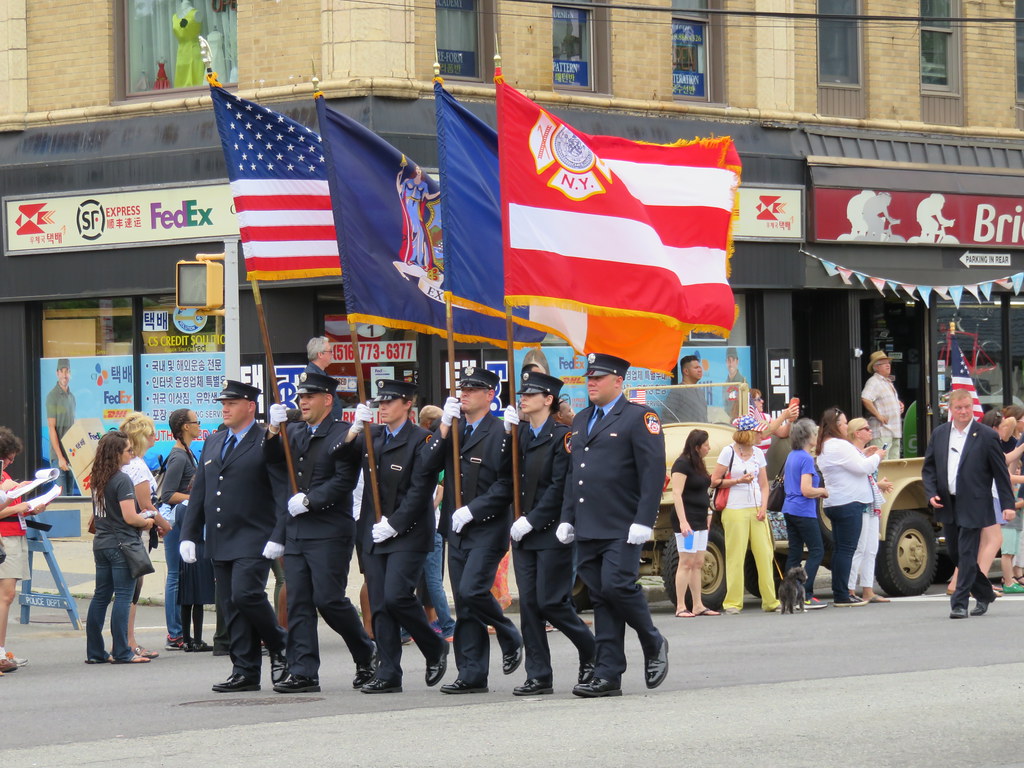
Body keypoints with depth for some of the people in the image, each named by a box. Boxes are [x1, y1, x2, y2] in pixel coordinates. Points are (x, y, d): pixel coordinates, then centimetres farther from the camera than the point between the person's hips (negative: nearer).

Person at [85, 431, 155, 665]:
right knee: (123, 597, -4)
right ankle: (122, 652, -4)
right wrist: (147, 522, 1)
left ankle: (95, 652, 12)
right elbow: (129, 517, -19)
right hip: (121, 543, -8)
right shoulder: (122, 480, -14)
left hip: (101, 543, 8)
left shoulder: (97, 479, 10)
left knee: (100, 596, 10)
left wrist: (140, 522, 17)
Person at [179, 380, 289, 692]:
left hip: (253, 542, -7)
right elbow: (198, 493, 19)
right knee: (231, 606, 5)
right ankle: (245, 671, 8)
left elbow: (285, 496, -9)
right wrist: (188, 535, 11)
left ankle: (280, 647, 3)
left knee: (245, 594, -19)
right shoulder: (212, 443, 17)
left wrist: (278, 538, -18)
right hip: (219, 543, 7)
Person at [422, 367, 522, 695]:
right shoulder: (452, 430, 14)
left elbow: (506, 485, -12)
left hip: (487, 530, -7)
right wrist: (444, 427, -7)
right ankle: (471, 675, 7)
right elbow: (428, 466, 1)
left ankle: (510, 639, 7)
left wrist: (472, 510, -17)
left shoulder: (500, 433, -7)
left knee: (472, 591, -19)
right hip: (457, 531, 7)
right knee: (464, 605, 5)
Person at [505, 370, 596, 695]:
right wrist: (507, 433, -3)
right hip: (522, 533, 7)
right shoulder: (520, 433, 13)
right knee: (529, 604, 3)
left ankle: (592, 654, 15)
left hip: (552, 533, -7)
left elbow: (559, 488, -13)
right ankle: (538, 676, 6)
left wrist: (531, 521, -15)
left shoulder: (562, 436, -8)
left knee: (551, 602, -7)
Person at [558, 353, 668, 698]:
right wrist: (566, 518, 15)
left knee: (617, 586, -16)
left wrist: (643, 522, -17)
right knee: (601, 598, 5)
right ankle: (607, 676, 4)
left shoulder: (639, 418, -4)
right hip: (587, 530, 7)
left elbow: (654, 472, -10)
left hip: (621, 529, -7)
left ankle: (653, 645, 9)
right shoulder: (580, 420, 19)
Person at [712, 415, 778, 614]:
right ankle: (733, 603, 1)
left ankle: (770, 601, 4)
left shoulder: (758, 453, 12)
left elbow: (763, 485, 14)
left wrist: (763, 508, 0)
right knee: (735, 557, -4)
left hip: (756, 510, 5)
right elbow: (714, 481, -2)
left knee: (765, 555, -1)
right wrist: (738, 481, -11)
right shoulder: (729, 452, -2)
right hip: (735, 511, -5)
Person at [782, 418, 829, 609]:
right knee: (816, 551, -3)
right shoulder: (806, 459, -15)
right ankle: (805, 595, -10)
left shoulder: (791, 456, 12)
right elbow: (806, 490, -22)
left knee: (794, 553, 8)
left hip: (789, 510, 9)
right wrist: (822, 491, -3)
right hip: (804, 512, -9)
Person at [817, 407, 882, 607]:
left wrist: (864, 455, 17)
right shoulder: (840, 446, -15)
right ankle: (842, 596, -9)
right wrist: (876, 456, 0)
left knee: (839, 549, 11)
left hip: (833, 504, 10)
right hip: (848, 504, -10)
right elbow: (862, 468, -16)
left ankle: (838, 594, 11)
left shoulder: (824, 448, 17)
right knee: (846, 549, -8)